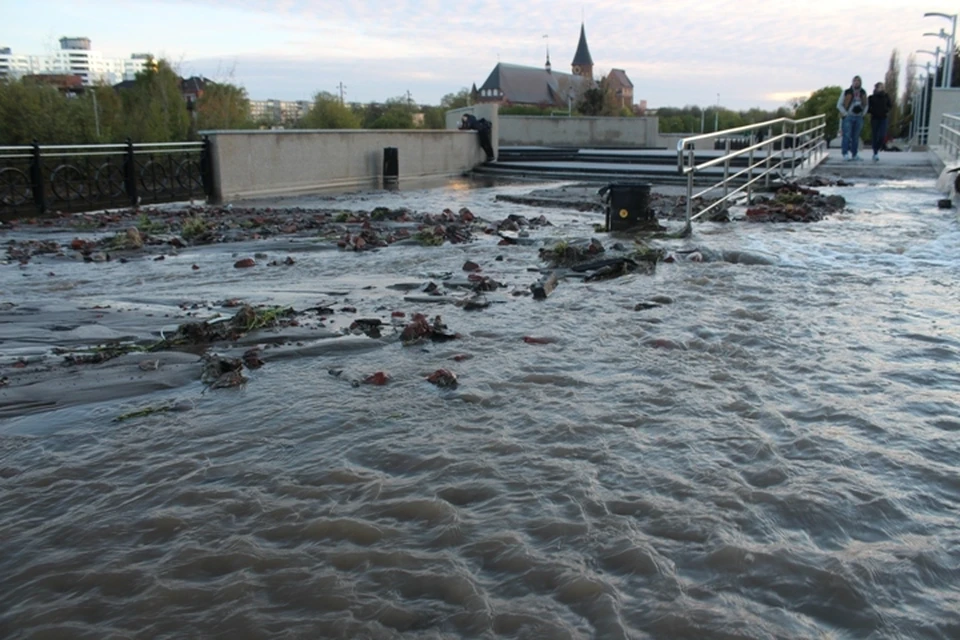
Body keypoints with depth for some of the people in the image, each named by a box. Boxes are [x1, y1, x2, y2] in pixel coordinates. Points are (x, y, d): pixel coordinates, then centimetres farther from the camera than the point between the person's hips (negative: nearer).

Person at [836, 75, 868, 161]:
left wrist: (863, 114, 8)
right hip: (848, 117, -4)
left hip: (859, 118, 4)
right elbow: (839, 105, -1)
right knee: (847, 136, -12)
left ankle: (854, 155, 10)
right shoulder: (846, 92, -2)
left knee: (856, 137, 6)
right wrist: (845, 114, -9)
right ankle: (845, 154, -11)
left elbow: (866, 105, 23)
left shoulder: (863, 93, 12)